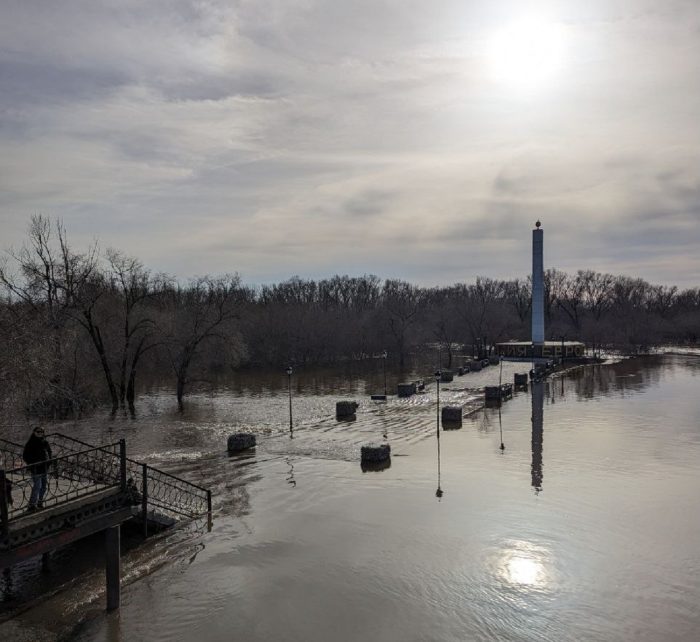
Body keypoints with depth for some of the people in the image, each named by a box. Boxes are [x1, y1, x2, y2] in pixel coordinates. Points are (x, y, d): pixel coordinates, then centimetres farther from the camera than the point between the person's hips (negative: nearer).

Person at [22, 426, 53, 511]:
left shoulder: (45, 442, 6)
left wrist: (48, 461, 4)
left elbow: (49, 452, 19)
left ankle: (40, 502, 27)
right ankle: (32, 505, -3)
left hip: (45, 468, 6)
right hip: (36, 469, -6)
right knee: (37, 486, -10)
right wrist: (32, 464, -16)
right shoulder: (30, 443, -9)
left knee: (44, 486, 12)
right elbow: (25, 456, -8)